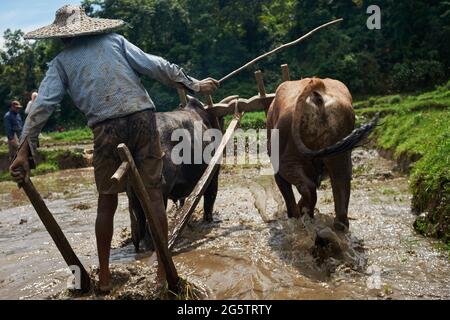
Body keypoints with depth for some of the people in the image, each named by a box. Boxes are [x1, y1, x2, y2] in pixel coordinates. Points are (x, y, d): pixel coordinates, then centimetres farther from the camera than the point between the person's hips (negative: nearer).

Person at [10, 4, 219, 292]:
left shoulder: (61, 61, 14)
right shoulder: (115, 41, 15)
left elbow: (43, 105, 3)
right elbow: (156, 66, 9)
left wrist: (25, 150, 0)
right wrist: (194, 84, 17)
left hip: (106, 128, 0)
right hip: (143, 118, 0)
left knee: (107, 202, 13)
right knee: (154, 195, 7)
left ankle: (104, 276, 22)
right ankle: (164, 268, 13)